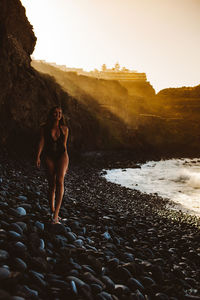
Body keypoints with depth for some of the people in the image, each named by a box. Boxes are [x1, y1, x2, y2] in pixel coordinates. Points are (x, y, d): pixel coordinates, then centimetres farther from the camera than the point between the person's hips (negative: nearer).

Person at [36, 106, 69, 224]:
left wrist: (66, 162, 17)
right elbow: (41, 142, -3)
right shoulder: (45, 128, 5)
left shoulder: (64, 129, 8)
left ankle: (56, 212, -23)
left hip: (62, 155, 0)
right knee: (52, 184, 2)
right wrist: (38, 156, -16)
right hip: (49, 156, 0)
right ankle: (52, 211, 15)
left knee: (60, 181, -20)